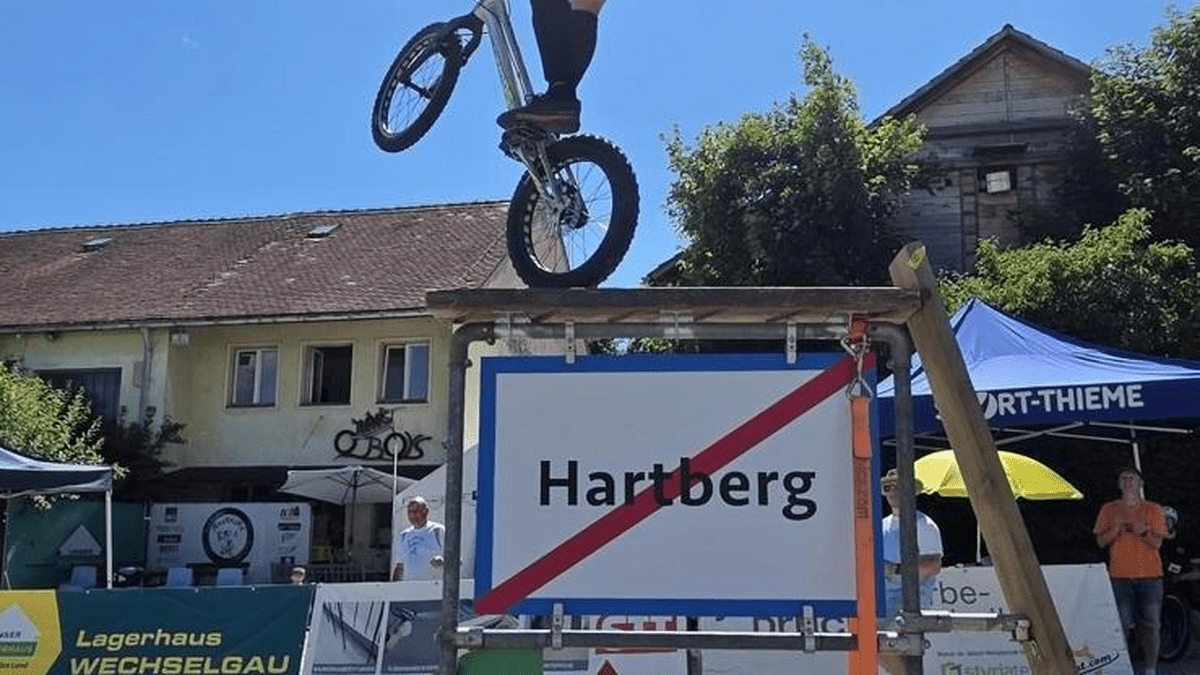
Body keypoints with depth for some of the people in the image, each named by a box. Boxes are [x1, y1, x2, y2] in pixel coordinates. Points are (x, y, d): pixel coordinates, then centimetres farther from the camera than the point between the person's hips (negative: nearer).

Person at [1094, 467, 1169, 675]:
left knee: (1150, 626, 0)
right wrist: (1116, 528, -12)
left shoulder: (1153, 510, 6)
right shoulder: (1109, 510, 9)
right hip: (1120, 576, 0)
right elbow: (1101, 542, 6)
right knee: (1121, 627, -5)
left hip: (1150, 576, 0)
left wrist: (1142, 532, -19)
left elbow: (1157, 543, 1)